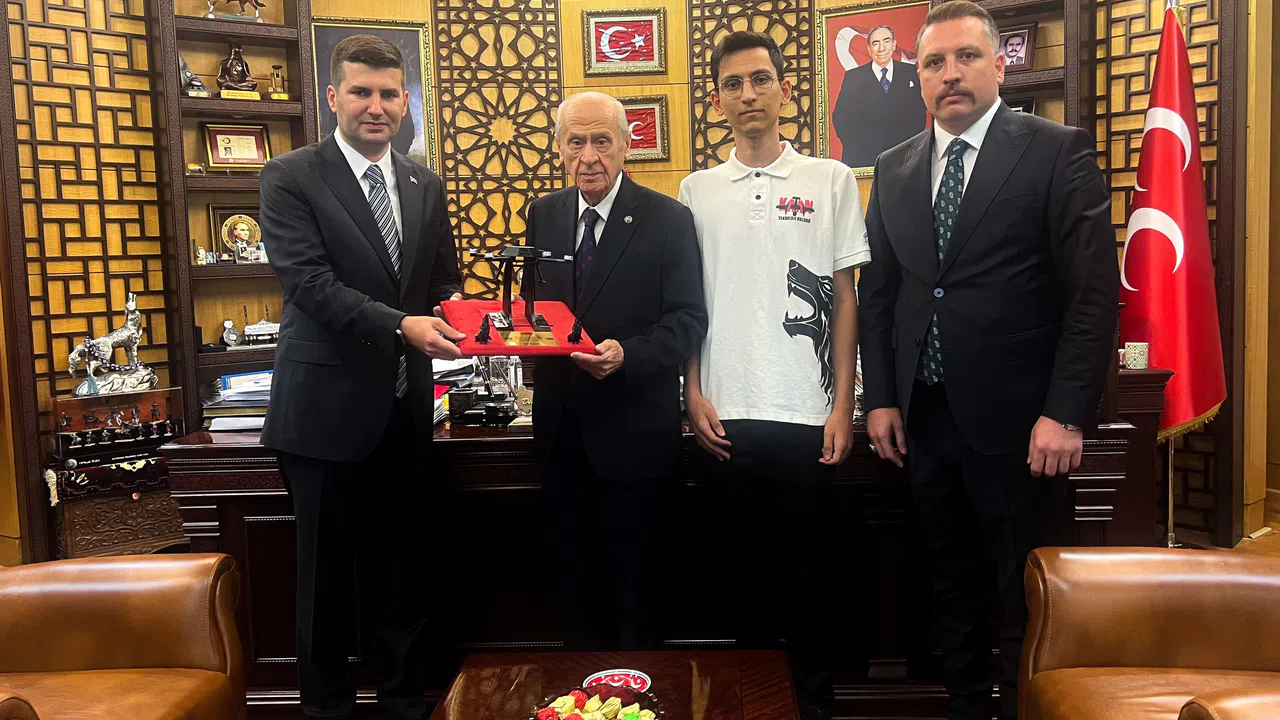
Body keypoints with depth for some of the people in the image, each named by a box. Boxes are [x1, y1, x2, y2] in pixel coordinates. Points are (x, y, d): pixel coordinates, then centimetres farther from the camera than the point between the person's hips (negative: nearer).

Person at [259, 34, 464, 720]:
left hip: (406, 406, 5)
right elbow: (308, 280, -17)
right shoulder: (290, 177, -6)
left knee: (402, 563, 15)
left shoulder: (424, 185, 10)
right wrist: (401, 325, -29)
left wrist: (451, 311, -9)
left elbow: (444, 278, 15)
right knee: (328, 570, 10)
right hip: (328, 406, -4)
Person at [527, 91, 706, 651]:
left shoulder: (667, 219, -6)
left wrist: (627, 355, -25)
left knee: (633, 579, 8)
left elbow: (687, 320, -9)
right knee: (572, 573, 17)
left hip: (634, 430, -4)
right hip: (561, 426, 5)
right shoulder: (543, 214, 9)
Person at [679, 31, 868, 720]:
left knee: (806, 562, 7)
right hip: (727, 413, 2)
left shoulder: (831, 181, 4)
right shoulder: (696, 190, 8)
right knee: (747, 561, 12)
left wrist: (843, 404, -2)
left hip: (807, 412, -1)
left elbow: (844, 298, 3)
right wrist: (694, 395, 2)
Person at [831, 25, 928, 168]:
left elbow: (920, 112, 10)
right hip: (862, 158, -1)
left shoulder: (911, 73, 8)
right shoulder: (852, 77, 5)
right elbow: (840, 117, 3)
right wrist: (855, 148, -9)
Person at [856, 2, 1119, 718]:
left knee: (1024, 594, 9)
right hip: (924, 417, 5)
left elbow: (1096, 293, -9)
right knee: (954, 585, 17)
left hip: (1013, 419, -4)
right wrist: (880, 398, 5)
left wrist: (1067, 414, -15)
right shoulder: (896, 170, 9)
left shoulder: (1060, 152, -5)